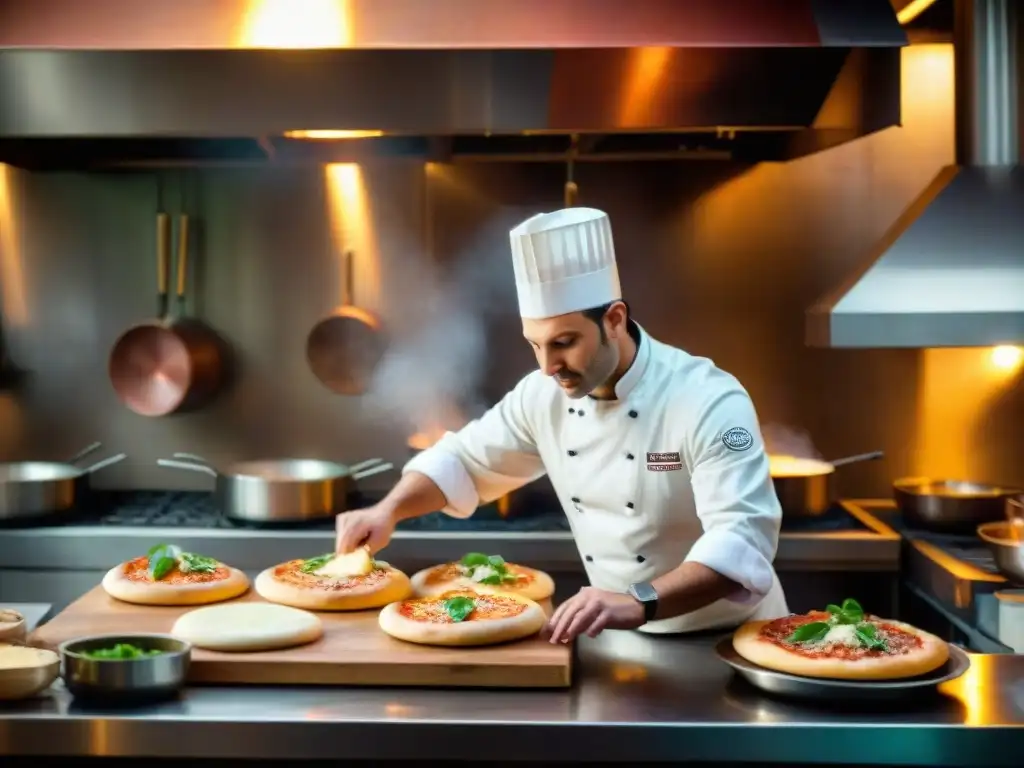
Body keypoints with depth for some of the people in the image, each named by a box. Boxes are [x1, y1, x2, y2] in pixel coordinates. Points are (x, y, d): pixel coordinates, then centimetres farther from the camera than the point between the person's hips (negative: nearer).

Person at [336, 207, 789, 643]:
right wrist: (389, 510, -7)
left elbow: (742, 539, -31)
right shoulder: (545, 395, -3)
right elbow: (463, 460, 11)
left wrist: (640, 602, -46)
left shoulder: (708, 401, -21)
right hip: (626, 642, 4)